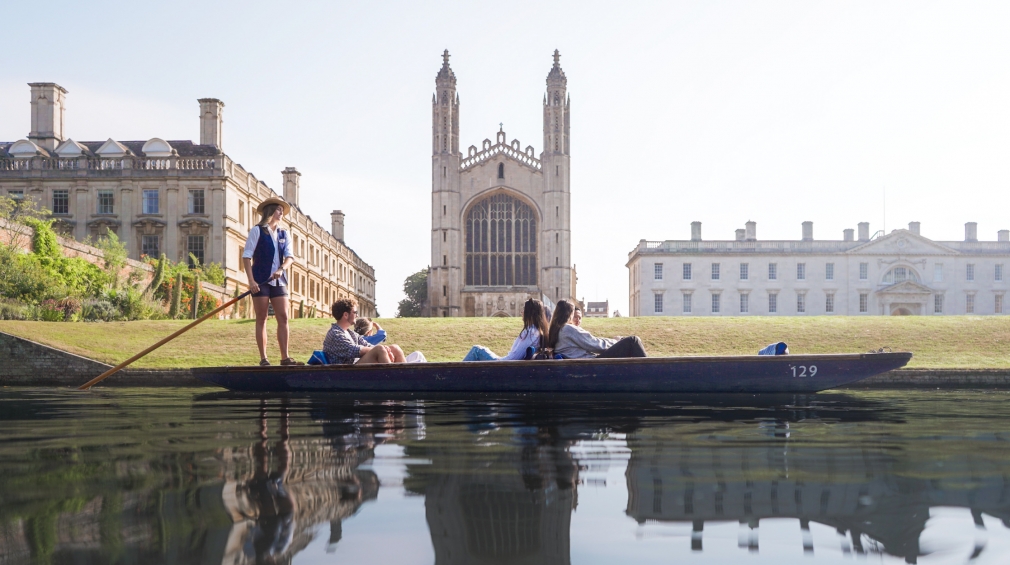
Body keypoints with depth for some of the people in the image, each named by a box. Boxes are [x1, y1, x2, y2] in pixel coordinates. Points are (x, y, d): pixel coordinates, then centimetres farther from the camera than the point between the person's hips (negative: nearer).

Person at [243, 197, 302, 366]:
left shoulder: (284, 234, 12)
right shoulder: (257, 230, -2)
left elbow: (290, 256, 3)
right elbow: (246, 256, -6)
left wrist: (281, 269, -18)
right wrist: (251, 280, -15)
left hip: (278, 281, 5)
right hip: (260, 281, -5)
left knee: (283, 318, -1)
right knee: (261, 319, -1)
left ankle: (285, 357, 1)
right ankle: (263, 359, 1)